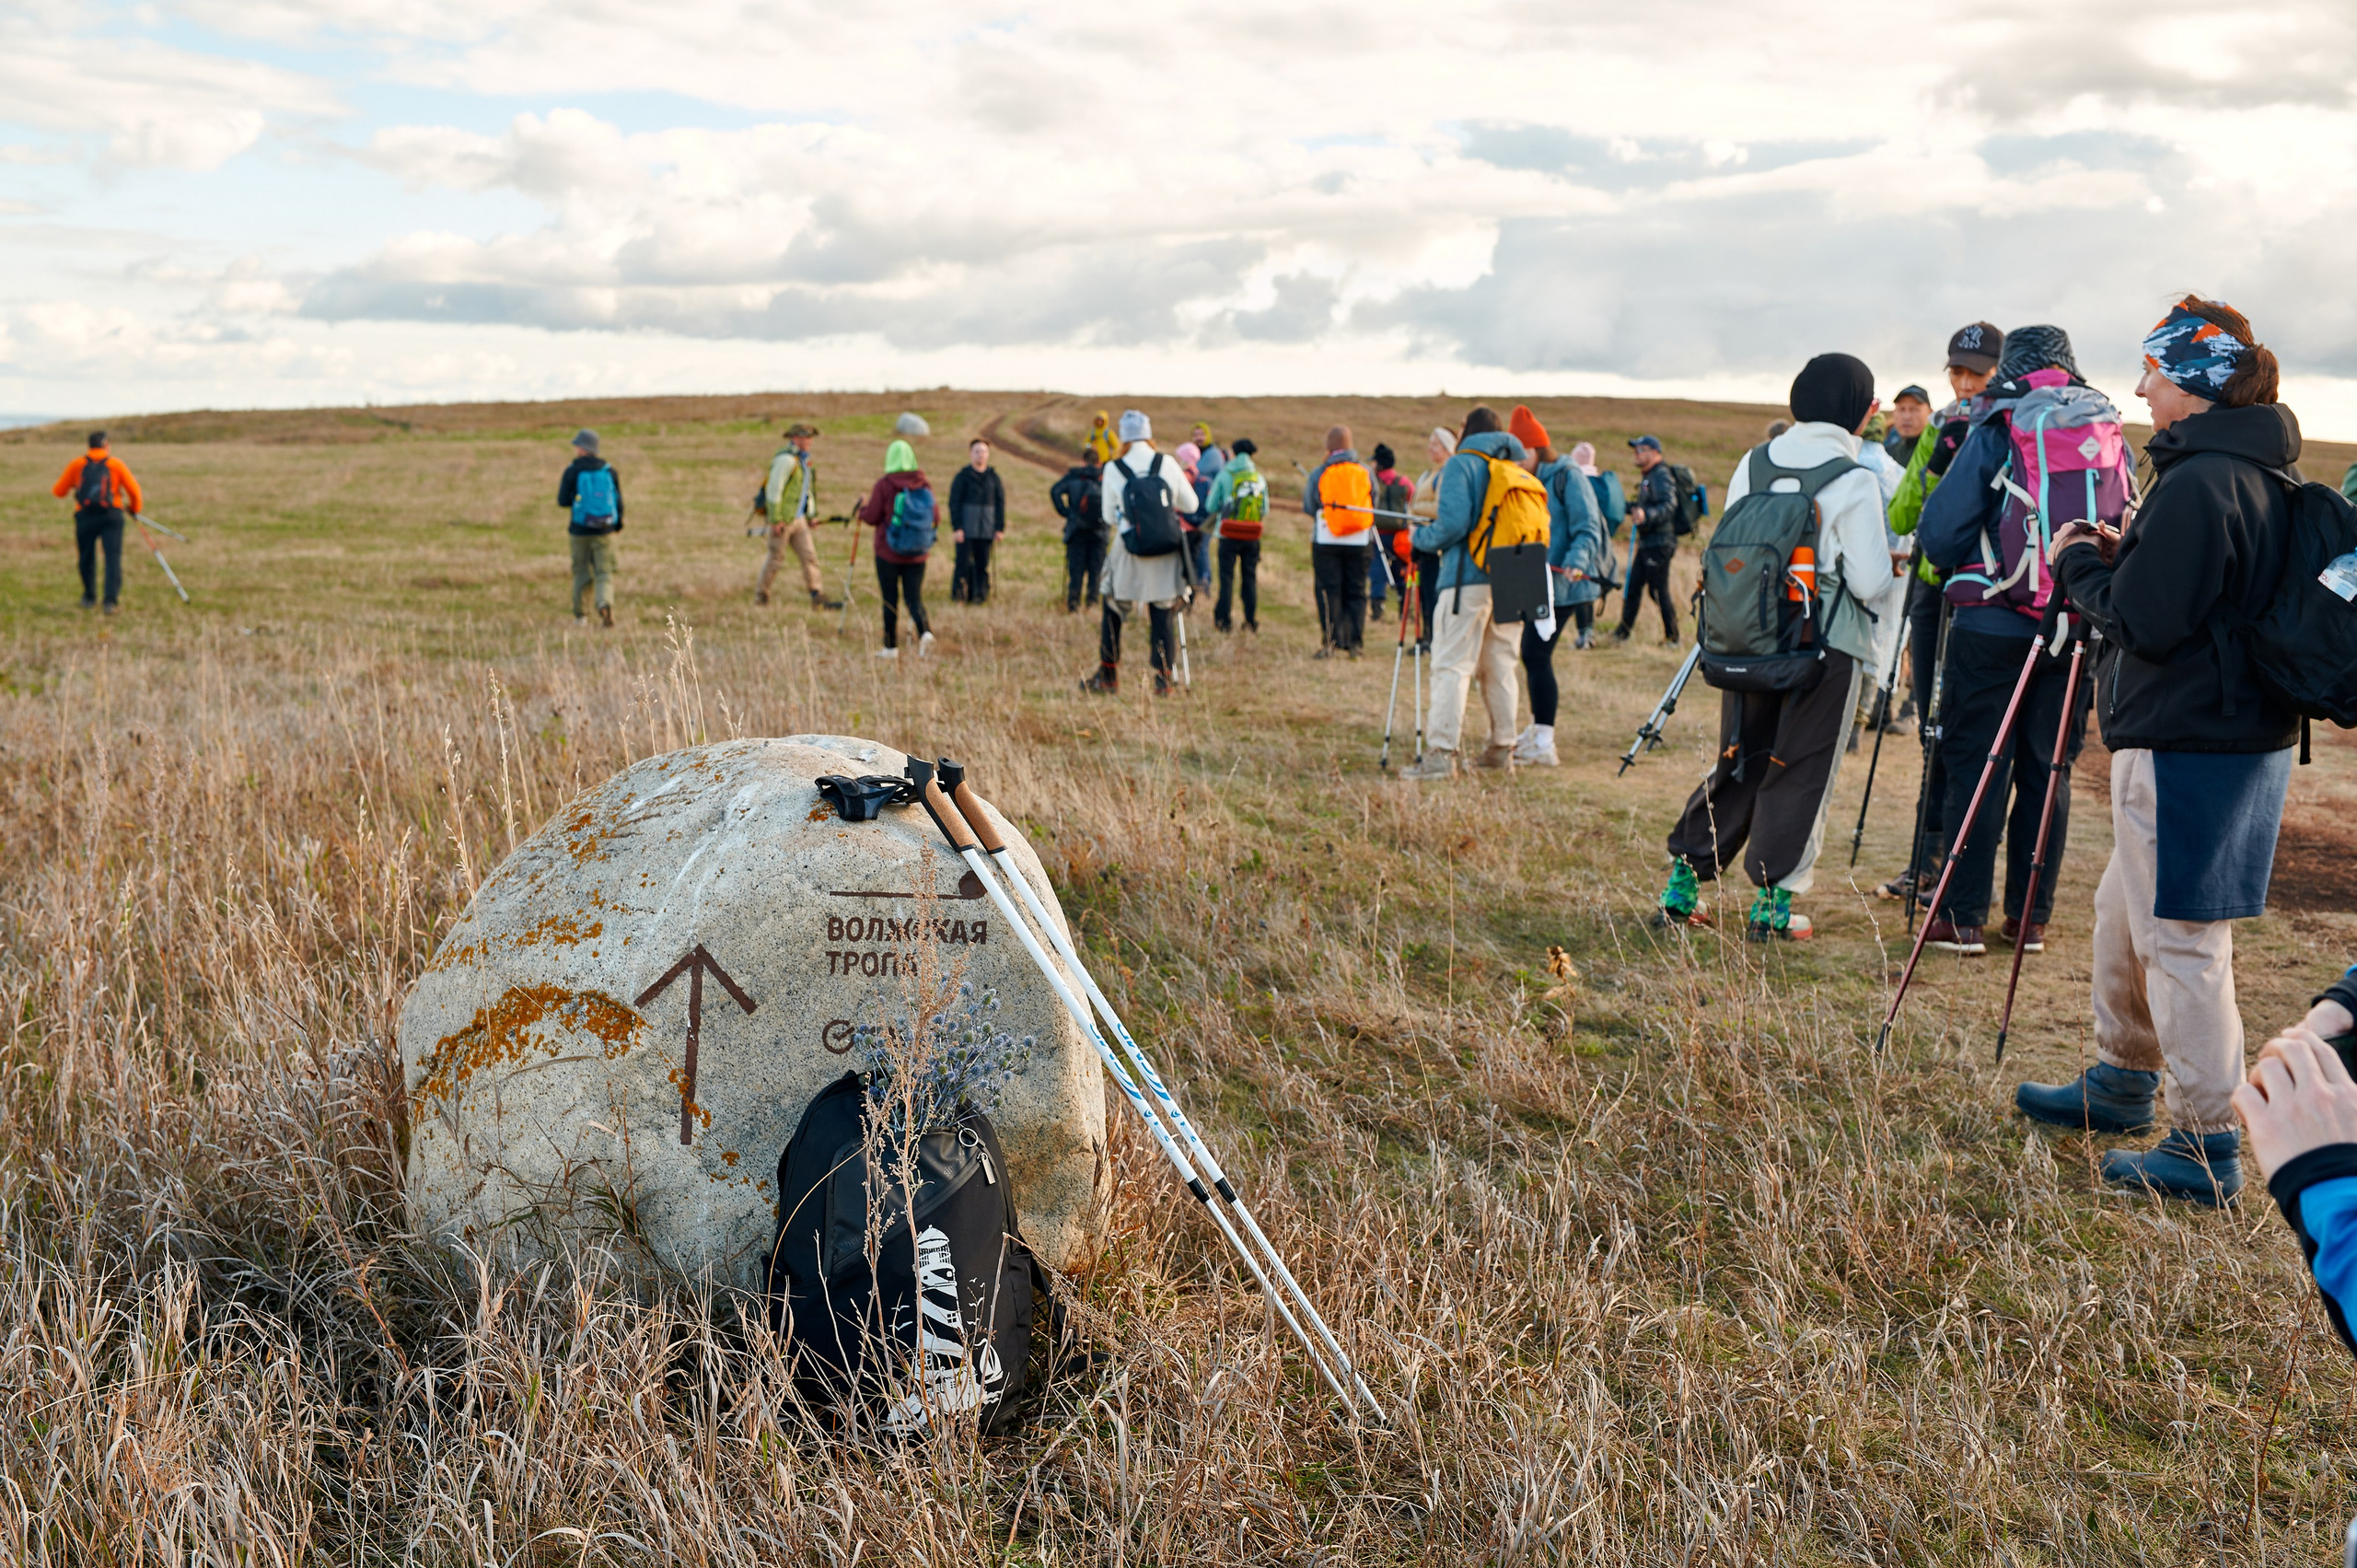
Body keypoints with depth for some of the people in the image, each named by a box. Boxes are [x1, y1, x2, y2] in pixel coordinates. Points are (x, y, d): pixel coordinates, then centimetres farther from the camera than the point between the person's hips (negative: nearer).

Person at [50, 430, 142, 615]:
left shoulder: (76, 465, 8)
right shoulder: (116, 464, 5)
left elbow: (58, 492, 12)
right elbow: (134, 490, 2)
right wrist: (135, 509, 21)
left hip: (85, 516, 1)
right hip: (112, 515, -1)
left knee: (86, 558, 17)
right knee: (113, 558, -6)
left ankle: (89, 597, 30)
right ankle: (110, 600, -20)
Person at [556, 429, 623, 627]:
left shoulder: (572, 471, -6)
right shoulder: (609, 470, 1)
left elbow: (563, 501, -7)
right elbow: (618, 502, 2)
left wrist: (560, 486, 13)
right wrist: (618, 525, 18)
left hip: (580, 530, -1)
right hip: (605, 531, 1)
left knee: (581, 572, 15)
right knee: (604, 573, 2)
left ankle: (580, 615, 20)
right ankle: (605, 604, -25)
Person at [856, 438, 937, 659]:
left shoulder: (884, 484, -11)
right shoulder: (924, 484, -2)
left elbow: (871, 517, -8)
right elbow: (935, 516, 0)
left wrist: (863, 508, 13)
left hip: (888, 552, -2)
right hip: (917, 554, 3)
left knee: (890, 600, 7)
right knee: (914, 597, 6)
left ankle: (891, 647, 13)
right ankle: (925, 631, -20)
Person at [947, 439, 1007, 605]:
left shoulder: (994, 477, 9)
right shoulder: (962, 476, 0)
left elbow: (1000, 503, 11)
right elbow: (954, 502, -2)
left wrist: (1000, 528, 5)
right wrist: (956, 527, -9)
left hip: (986, 528, 3)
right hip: (965, 528, -3)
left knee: (983, 563, 2)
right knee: (964, 561, -5)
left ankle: (981, 595, 7)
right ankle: (960, 594, 2)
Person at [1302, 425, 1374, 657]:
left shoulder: (1319, 473, -5)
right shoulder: (1365, 472, 2)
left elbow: (1309, 508, 2)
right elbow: (1374, 505, 10)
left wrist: (1304, 493, 22)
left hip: (1326, 541, -2)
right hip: (1359, 542, 2)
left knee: (1328, 591, 3)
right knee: (1356, 592, 8)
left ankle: (1329, 642, -2)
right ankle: (1355, 642, 6)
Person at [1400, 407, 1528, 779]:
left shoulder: (1460, 464, -4)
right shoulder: (1518, 467, 13)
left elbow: (1452, 524, -15)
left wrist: (1418, 538, 2)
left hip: (1468, 578, -6)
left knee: (1451, 665, -7)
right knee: (1500, 665, 14)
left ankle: (1441, 753, -13)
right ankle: (1502, 747, 18)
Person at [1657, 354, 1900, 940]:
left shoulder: (1753, 463, 5)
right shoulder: (1854, 482, -11)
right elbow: (1872, 581, -12)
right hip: (1826, 646, -5)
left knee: (1739, 762, 15)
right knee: (1801, 771, 4)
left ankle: (1682, 884, 15)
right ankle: (1773, 903, 6)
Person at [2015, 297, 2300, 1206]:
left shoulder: (2197, 483, -20)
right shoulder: (2262, 475, 12)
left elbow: (2143, 621, -20)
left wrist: (2080, 564, -4)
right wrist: (2118, 560, 9)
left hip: (2188, 747, -10)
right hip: (2245, 731, 10)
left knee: (2179, 942, -2)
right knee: (2124, 913, 22)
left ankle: (2206, 1150, 6)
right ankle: (2122, 1081, 36)